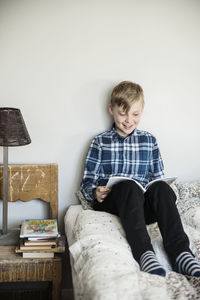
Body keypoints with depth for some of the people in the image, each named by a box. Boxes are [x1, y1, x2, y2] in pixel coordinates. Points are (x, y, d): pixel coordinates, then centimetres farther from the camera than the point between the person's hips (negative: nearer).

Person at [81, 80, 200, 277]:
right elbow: (87, 181, 9)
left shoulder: (149, 140, 17)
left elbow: (157, 177, 19)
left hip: (143, 206, 2)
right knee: (128, 186, -36)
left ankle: (181, 254, -46)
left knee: (161, 188, -33)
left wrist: (165, 193, -4)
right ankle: (144, 253, -52)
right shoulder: (100, 142, 11)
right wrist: (95, 193, -14)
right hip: (109, 202, -1)